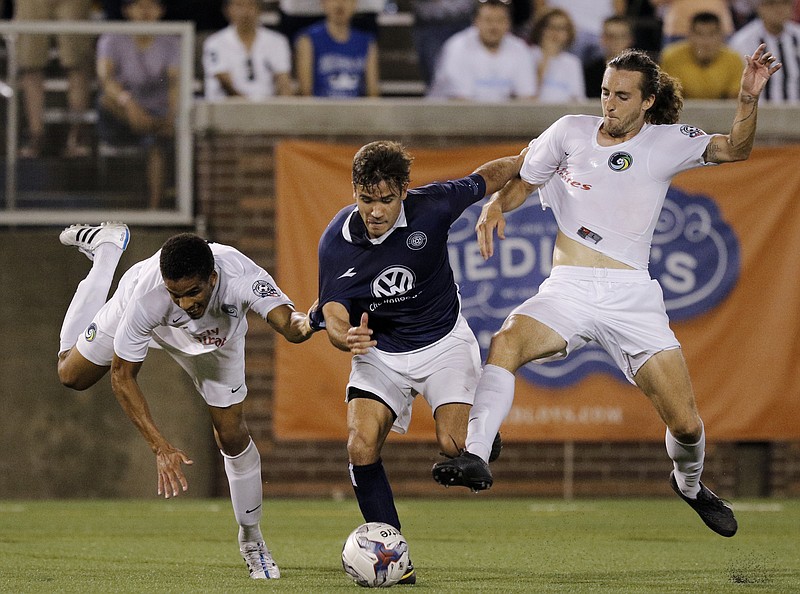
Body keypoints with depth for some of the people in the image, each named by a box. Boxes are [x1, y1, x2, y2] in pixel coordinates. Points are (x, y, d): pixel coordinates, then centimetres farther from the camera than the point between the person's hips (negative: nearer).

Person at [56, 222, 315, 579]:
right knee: (72, 375, 18)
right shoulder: (146, 296, -46)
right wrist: (160, 448, -41)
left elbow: (285, 320, -58)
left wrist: (301, 325, -85)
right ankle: (106, 249, 32)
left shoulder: (242, 278, -46)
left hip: (217, 336, 0)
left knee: (232, 435, -5)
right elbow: (122, 376, -35)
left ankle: (251, 540, 19)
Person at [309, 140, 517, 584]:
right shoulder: (336, 243, -17)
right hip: (379, 351, 1)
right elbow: (333, 318, -17)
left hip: (443, 342, -1)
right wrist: (348, 338, -39)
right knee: (361, 446, -19)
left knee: (453, 446, -19)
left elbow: (487, 178, -1)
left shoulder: (431, 207, -20)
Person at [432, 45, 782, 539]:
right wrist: (495, 206, -3)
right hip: (567, 289, 1)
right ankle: (476, 456, -41)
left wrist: (749, 99, -22)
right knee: (507, 341, -32)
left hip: (632, 295, -1)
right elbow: (523, 181, 18)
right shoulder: (571, 131, 9)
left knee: (686, 423, -5)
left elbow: (734, 149, -5)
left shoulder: (666, 142, 5)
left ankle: (689, 484, 28)